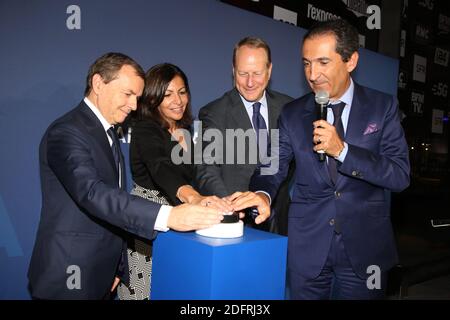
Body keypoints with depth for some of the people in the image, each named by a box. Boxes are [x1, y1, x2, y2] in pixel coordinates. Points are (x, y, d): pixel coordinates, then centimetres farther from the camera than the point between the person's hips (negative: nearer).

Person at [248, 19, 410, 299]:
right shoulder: (293, 113, 1)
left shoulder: (383, 107, -3)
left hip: (364, 247, -1)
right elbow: (272, 168, -1)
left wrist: (341, 149, -22)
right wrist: (262, 194, -23)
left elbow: (401, 175, -10)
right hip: (307, 247, 1)